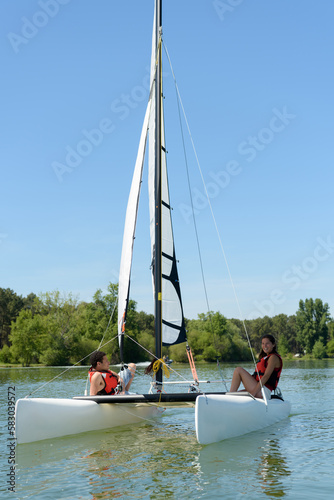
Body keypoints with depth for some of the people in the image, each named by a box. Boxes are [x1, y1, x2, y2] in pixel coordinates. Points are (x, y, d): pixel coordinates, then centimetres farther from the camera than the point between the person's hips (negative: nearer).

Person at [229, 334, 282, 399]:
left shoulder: (274, 357, -7)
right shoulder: (266, 357, 23)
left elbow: (266, 376, -18)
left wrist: (253, 392, -25)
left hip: (263, 392, -9)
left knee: (238, 370, -13)